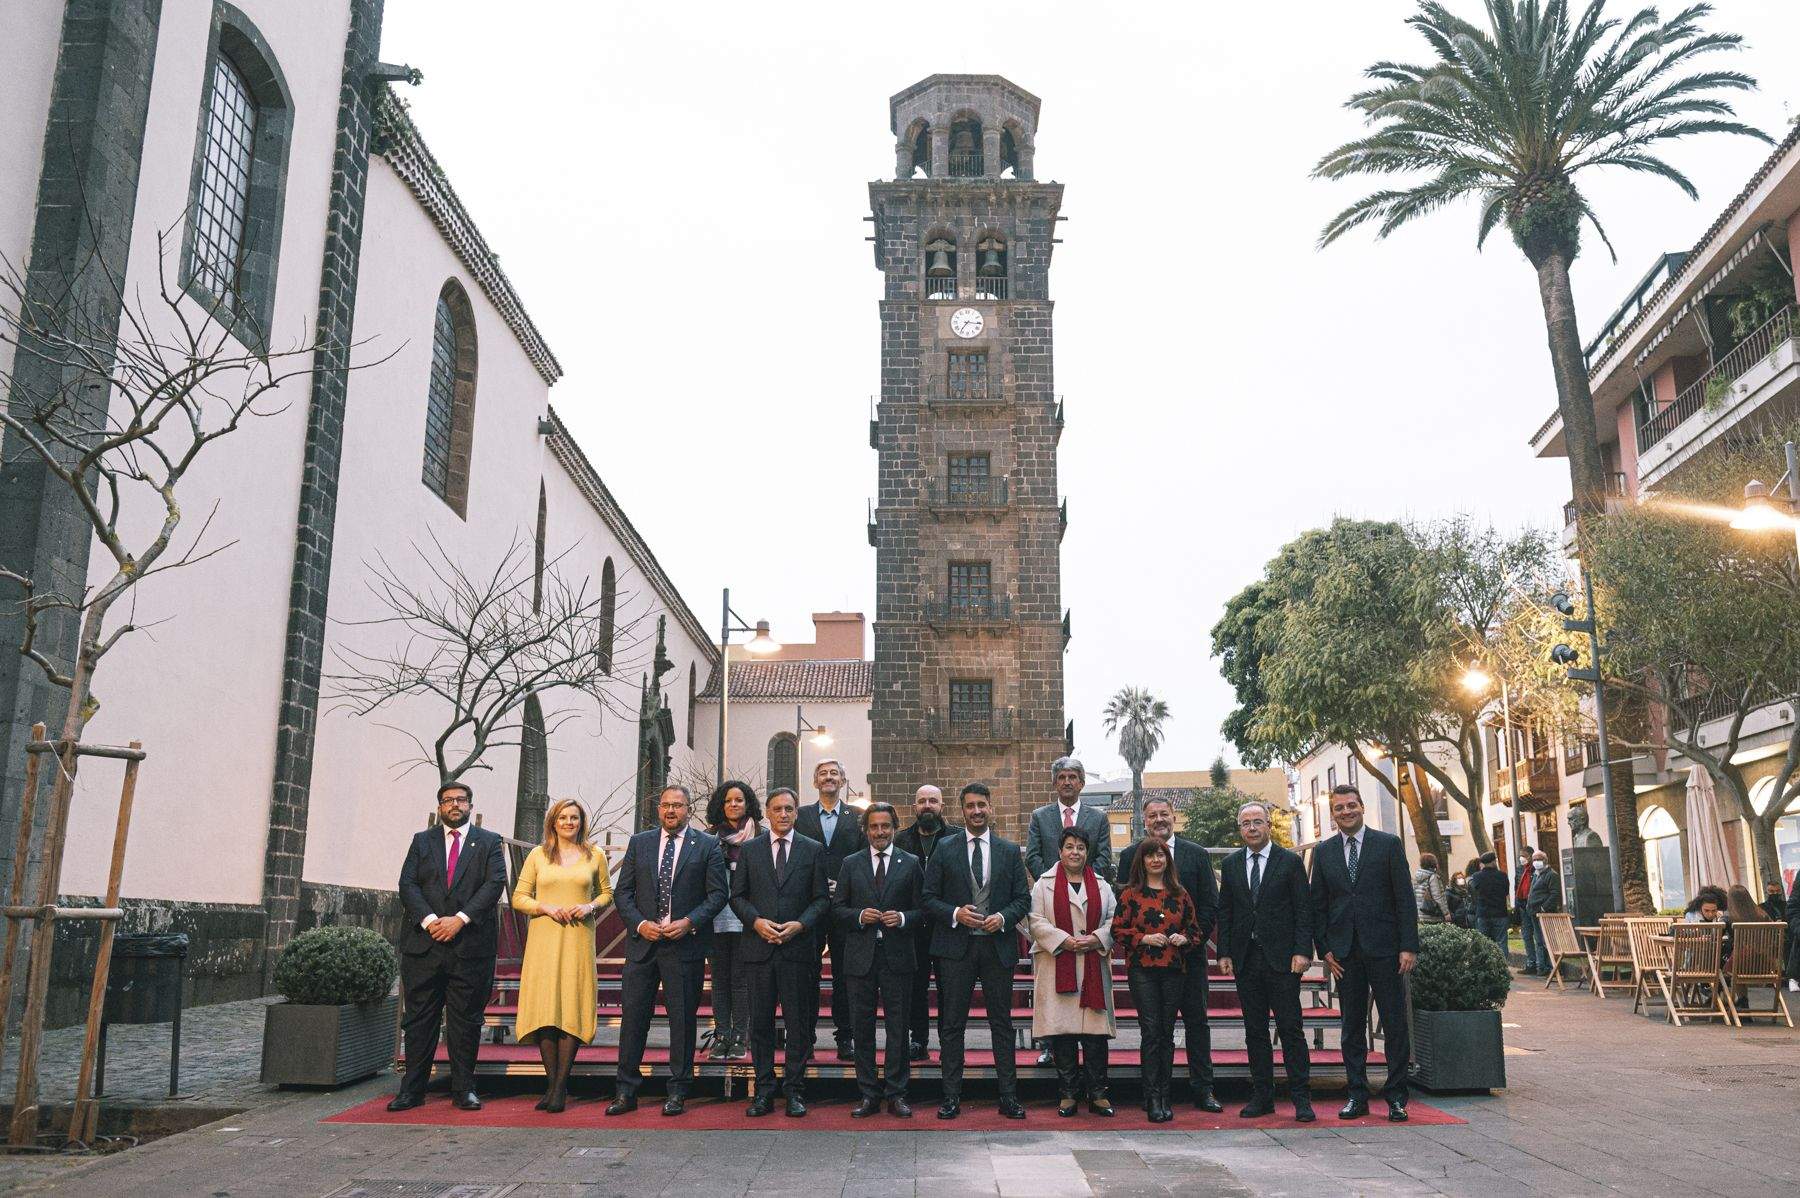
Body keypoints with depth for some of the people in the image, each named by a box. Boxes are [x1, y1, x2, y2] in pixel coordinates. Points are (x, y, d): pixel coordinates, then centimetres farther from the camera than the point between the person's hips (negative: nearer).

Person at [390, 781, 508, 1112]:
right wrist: (429, 920, -13)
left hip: (471, 945, -1)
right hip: (424, 944, 1)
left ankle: (463, 1090, 10)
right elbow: (407, 884, 3)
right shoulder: (422, 841, 14)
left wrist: (460, 919, -14)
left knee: (466, 1019, 3)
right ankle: (412, 1089, 11)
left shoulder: (489, 843, 9)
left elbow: (494, 884, -3)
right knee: (419, 1018, 4)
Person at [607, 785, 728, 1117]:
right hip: (642, 941, 2)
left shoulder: (707, 846, 2)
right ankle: (626, 1092, 13)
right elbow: (622, 891, 7)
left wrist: (689, 922, -13)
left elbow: (718, 893, -1)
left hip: (685, 944, -2)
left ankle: (677, 1092, 15)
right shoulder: (639, 843, 9)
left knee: (683, 1018, 5)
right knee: (634, 1015, 4)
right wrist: (640, 923, -8)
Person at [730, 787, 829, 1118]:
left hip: (797, 947, -1)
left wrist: (800, 924, -10)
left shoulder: (813, 849, 6)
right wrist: (756, 921, -9)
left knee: (798, 1022, 2)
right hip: (758, 948, 1)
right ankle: (763, 1092, 14)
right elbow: (737, 896, 8)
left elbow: (822, 898, 5)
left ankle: (794, 1090, 12)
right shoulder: (749, 850, 8)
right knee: (760, 1022, 6)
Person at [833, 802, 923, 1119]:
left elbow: (923, 908, 5)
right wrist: (859, 916, -10)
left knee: (898, 1027, 2)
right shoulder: (851, 864, 9)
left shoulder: (911, 864, 5)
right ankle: (868, 1095, 14)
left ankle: (896, 1095, 12)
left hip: (897, 956, -1)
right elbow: (836, 908, 8)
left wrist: (902, 918, -14)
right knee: (862, 1028, 5)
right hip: (860, 957, 1)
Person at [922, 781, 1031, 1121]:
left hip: (998, 945, 1)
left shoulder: (1010, 851, 7)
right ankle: (951, 1096, 11)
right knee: (952, 1024, 4)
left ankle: (1008, 1096, 13)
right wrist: (955, 913, -13)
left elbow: (1023, 898, 7)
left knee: (1002, 1023, 6)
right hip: (956, 946, -1)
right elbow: (929, 898, 3)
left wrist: (1003, 917, -11)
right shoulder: (944, 850, 3)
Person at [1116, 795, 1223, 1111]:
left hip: (1190, 952, 1)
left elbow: (1210, 903, 4)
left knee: (1197, 1020, 4)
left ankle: (1203, 1090, 13)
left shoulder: (1197, 854, 6)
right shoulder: (1130, 856, 5)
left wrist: (1197, 936, -8)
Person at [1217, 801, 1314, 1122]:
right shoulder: (1230, 865, 11)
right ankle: (1262, 1097, 14)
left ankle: (1301, 1098, 5)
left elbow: (1304, 909, -2)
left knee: (1291, 1029, -2)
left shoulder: (1290, 861, 1)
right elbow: (1224, 912, 11)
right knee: (1254, 1030, 7)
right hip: (1245, 959, 3)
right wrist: (1224, 953, 4)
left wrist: (1302, 951, -10)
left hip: (1282, 958, -3)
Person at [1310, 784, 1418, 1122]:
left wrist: (1409, 946, -8)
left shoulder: (1388, 844, 1)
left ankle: (1396, 1097, 11)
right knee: (1352, 1027, 7)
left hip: (1384, 948, -2)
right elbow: (1318, 904, 10)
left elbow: (1405, 898, -2)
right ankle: (1358, 1096, 15)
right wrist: (1325, 948, 2)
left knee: (1395, 1024, 2)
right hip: (1345, 952, 3)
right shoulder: (1324, 851, 8)